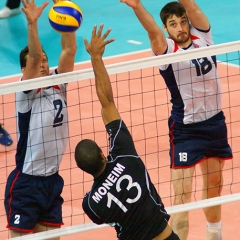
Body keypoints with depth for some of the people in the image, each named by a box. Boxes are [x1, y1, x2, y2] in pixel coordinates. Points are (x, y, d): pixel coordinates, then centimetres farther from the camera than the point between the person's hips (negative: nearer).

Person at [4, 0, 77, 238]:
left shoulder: (57, 86, 4)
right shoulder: (26, 93, -11)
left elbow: (69, 51, -5)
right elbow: (33, 56, -27)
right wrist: (32, 24, -40)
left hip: (52, 180, 6)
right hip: (25, 184, -6)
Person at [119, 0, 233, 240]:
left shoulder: (202, 36, -3)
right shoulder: (167, 50, -15)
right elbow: (153, 33, -35)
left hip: (215, 122, 5)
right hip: (185, 128, -5)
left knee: (214, 184, 20)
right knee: (182, 195, -10)